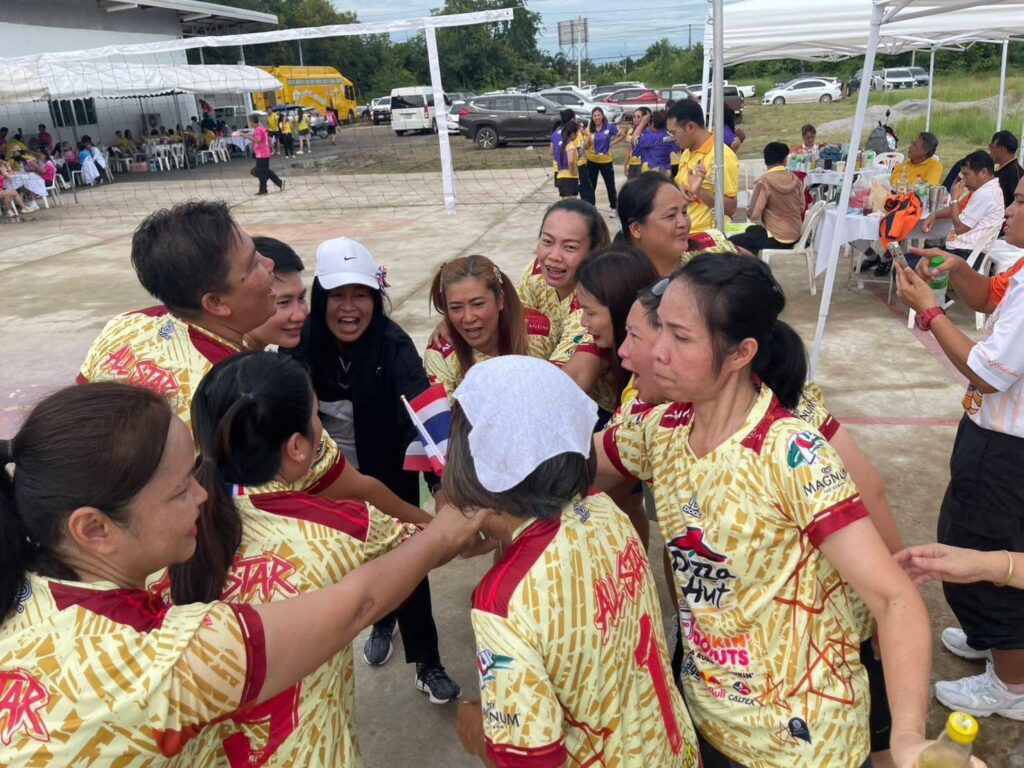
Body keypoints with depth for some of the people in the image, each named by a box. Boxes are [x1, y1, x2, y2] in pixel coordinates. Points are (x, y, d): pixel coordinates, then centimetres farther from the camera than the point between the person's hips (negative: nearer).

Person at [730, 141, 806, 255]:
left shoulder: (764, 182, -19)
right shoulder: (795, 179, -1)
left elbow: (753, 214, -21)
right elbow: (801, 207, 9)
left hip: (777, 238, -7)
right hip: (795, 235, 7)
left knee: (732, 242, -4)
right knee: (750, 230, 29)